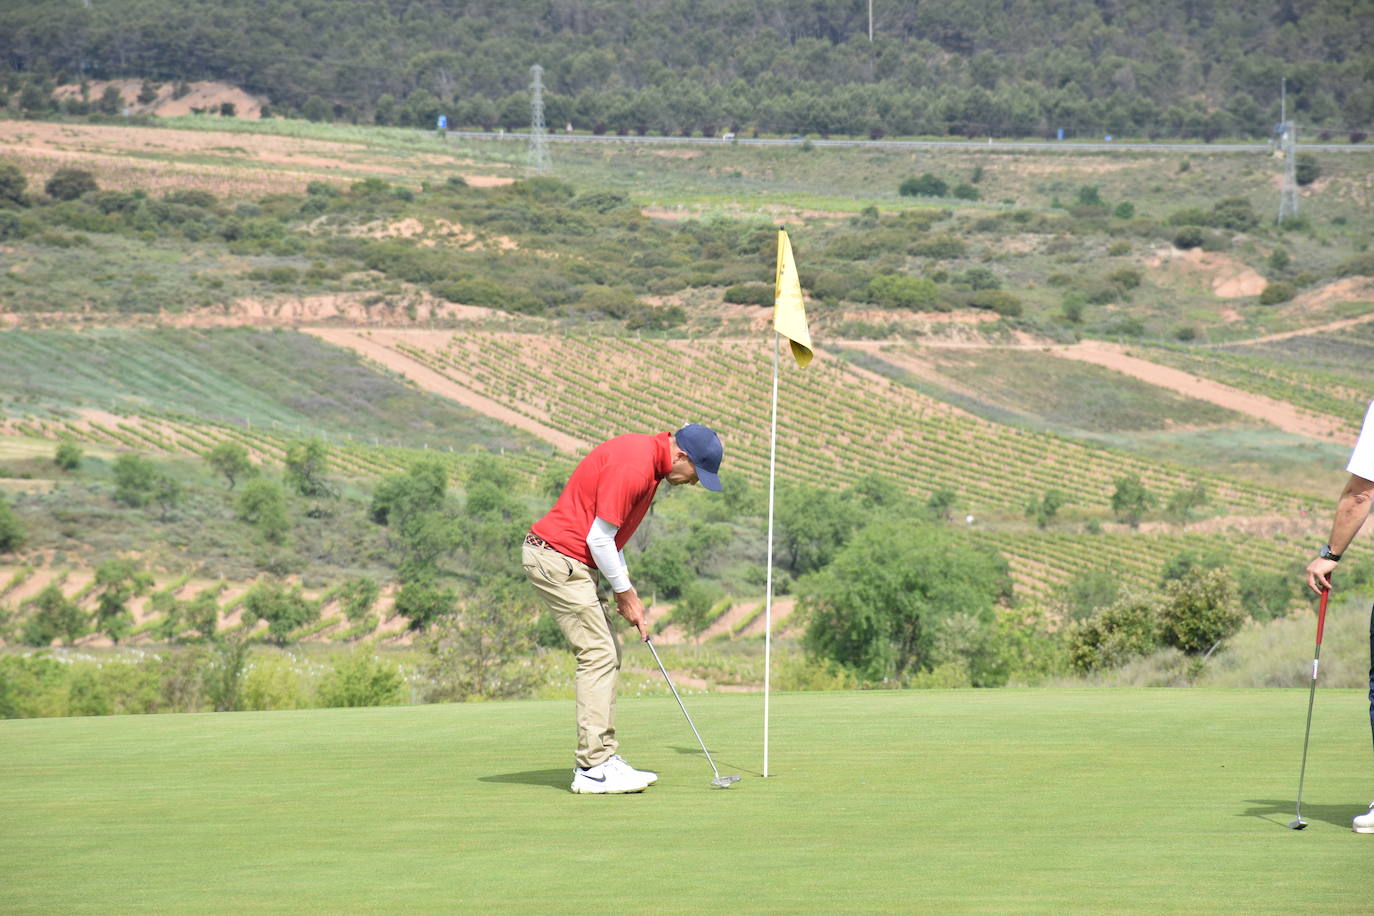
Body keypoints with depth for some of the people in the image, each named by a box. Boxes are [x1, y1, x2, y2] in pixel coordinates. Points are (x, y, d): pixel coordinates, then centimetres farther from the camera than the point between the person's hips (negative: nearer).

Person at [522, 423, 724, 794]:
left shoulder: (647, 460, 11)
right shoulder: (634, 466, -22)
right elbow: (599, 538, -21)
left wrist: (627, 590, 11)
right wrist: (624, 593, -8)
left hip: (572, 563, 11)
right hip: (557, 558, -11)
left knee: (608, 655, 11)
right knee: (599, 655, -11)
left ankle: (604, 757, 13)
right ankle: (593, 769, -10)